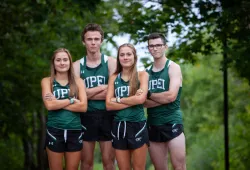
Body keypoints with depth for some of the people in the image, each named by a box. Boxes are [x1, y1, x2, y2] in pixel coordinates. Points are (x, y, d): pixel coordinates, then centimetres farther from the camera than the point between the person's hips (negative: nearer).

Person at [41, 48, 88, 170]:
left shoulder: (78, 81, 8)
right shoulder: (47, 81, 4)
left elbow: (83, 106, -6)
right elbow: (49, 105, -12)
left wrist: (58, 103, -9)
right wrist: (71, 100, -8)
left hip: (75, 131, 2)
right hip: (55, 131, -2)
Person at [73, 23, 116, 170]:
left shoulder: (111, 62, 1)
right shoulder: (77, 65, 4)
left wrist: (88, 93, -7)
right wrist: (102, 87, -9)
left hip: (107, 116, -1)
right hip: (86, 117, 1)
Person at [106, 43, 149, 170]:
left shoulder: (142, 75, 1)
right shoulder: (114, 78, 8)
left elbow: (141, 98, -15)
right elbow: (108, 105, -3)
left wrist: (118, 99, -7)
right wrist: (133, 100, -12)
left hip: (137, 125, -3)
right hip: (118, 126, 3)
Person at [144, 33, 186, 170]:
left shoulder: (173, 67, -3)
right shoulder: (146, 72, 9)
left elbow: (171, 96, -16)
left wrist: (149, 95, -6)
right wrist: (162, 99, -16)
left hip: (172, 122, -5)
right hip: (152, 124, 5)